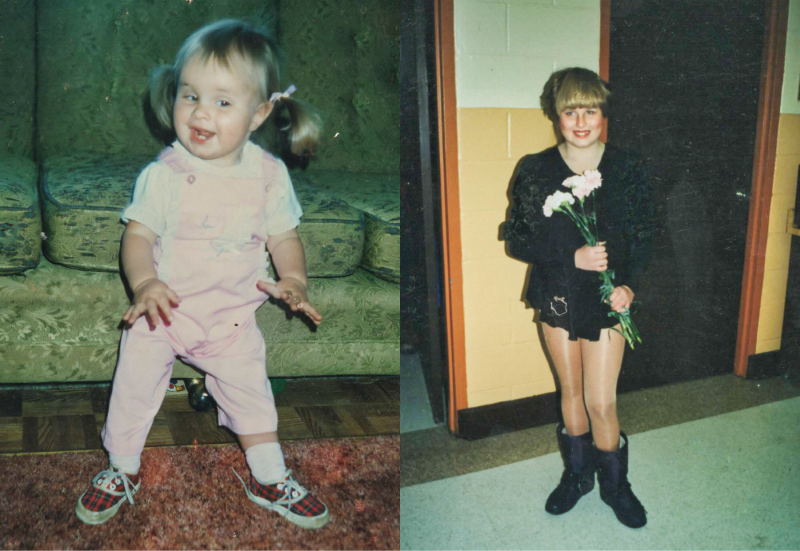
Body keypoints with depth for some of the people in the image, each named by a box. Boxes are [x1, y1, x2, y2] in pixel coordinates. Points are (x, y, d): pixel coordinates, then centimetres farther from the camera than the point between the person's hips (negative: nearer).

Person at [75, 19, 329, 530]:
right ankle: (123, 469, 32)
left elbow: (284, 237, 0)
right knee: (136, 373, 4)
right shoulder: (164, 174, -12)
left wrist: (293, 280, -16)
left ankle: (270, 479, 30)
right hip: (165, 306, 0)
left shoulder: (269, 175, -8)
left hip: (233, 314, 1)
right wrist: (145, 283, -27)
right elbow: (138, 234, -9)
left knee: (249, 387, 10)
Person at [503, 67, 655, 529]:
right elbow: (517, 240, -7)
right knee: (571, 392, 17)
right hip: (558, 296, 1)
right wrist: (572, 257, -19)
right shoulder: (535, 172, -7)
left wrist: (630, 284, -15)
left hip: (607, 299, -1)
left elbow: (644, 235, 1)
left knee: (601, 403, 2)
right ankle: (577, 474, 40)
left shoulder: (628, 168, -6)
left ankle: (615, 484, 30)